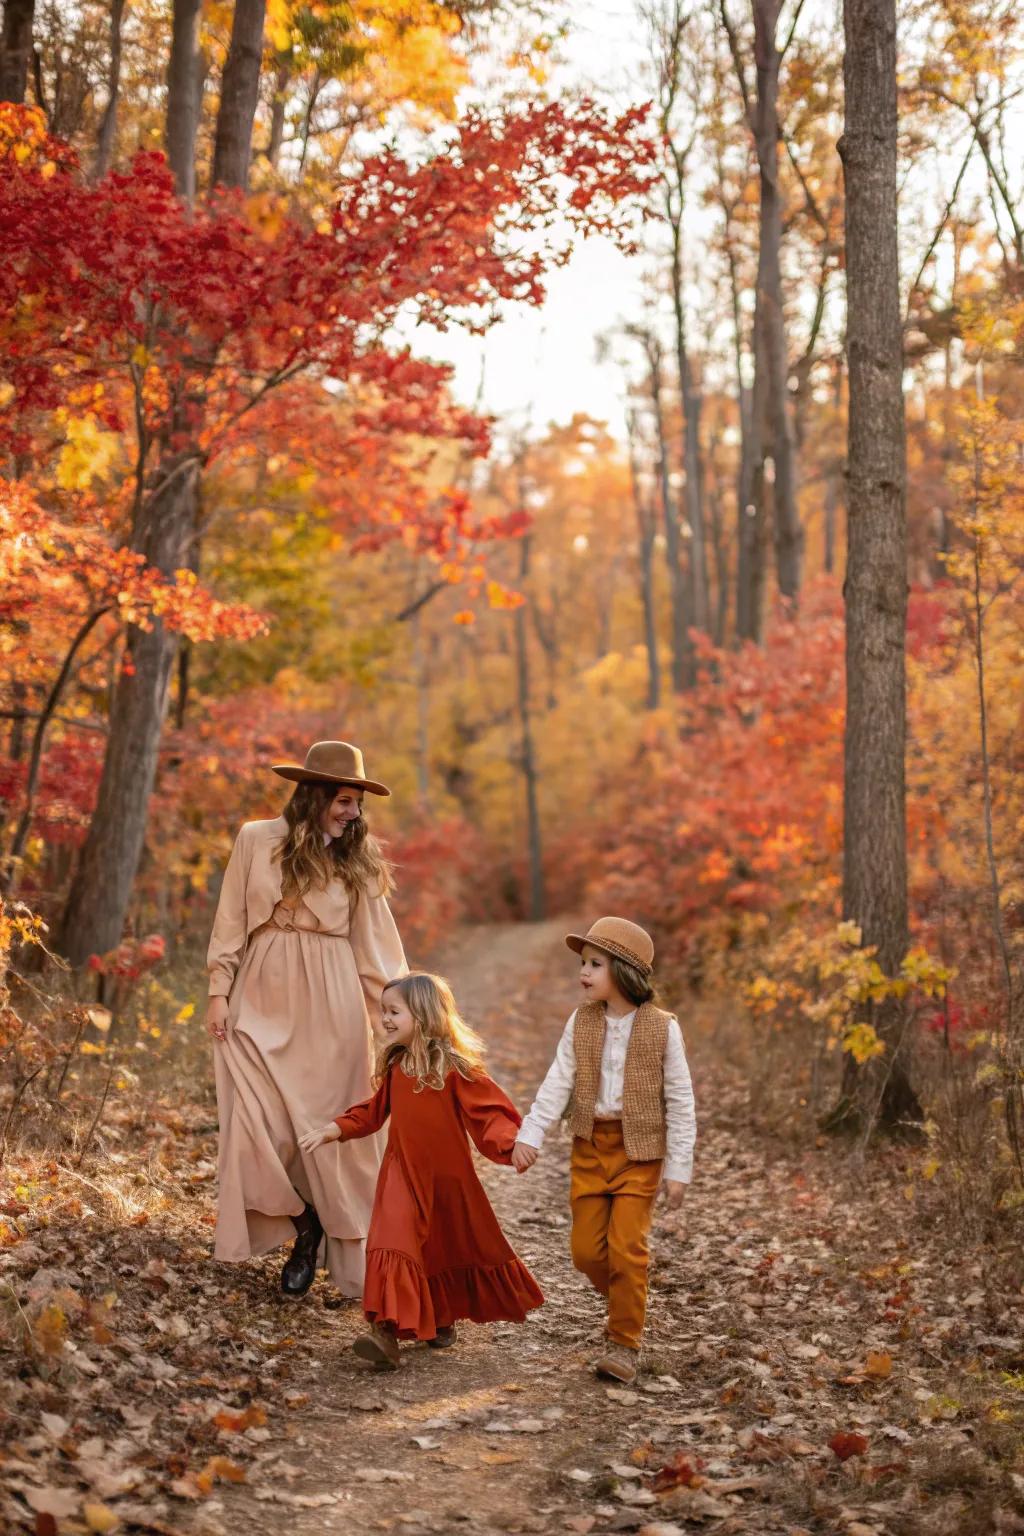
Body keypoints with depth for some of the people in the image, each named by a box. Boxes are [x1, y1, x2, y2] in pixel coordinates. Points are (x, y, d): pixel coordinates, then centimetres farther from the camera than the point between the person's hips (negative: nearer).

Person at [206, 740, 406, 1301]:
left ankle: (347, 1254, 15)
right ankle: (304, 1226, 18)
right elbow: (231, 921, 5)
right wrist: (219, 991, 1)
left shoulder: (358, 858, 5)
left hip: (330, 1009, 0)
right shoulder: (256, 840, 2)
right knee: (263, 1125, -4)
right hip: (262, 1002, 0)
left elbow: (375, 941, 6)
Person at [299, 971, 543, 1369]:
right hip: (403, 1173, 3)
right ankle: (386, 1332, -20)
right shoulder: (394, 1066, 2)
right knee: (393, 1244, -15)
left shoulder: (455, 1067, -15)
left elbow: (490, 1112, -16)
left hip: (449, 1175, -2)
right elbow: (373, 1112, 14)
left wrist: (510, 1143, -32)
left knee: (462, 1246, 15)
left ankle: (443, 1319, 40)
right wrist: (334, 1130, 6)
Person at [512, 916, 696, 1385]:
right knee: (586, 1248, 5)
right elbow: (557, 1083, -1)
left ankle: (624, 1343, 7)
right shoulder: (581, 1022, 0)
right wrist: (530, 1134, -11)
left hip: (640, 1152, -4)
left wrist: (679, 1167, -6)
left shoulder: (662, 1029, -9)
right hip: (590, 1146, 4)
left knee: (627, 1246, -8)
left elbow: (680, 1101, -5)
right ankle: (624, 1305, 33)